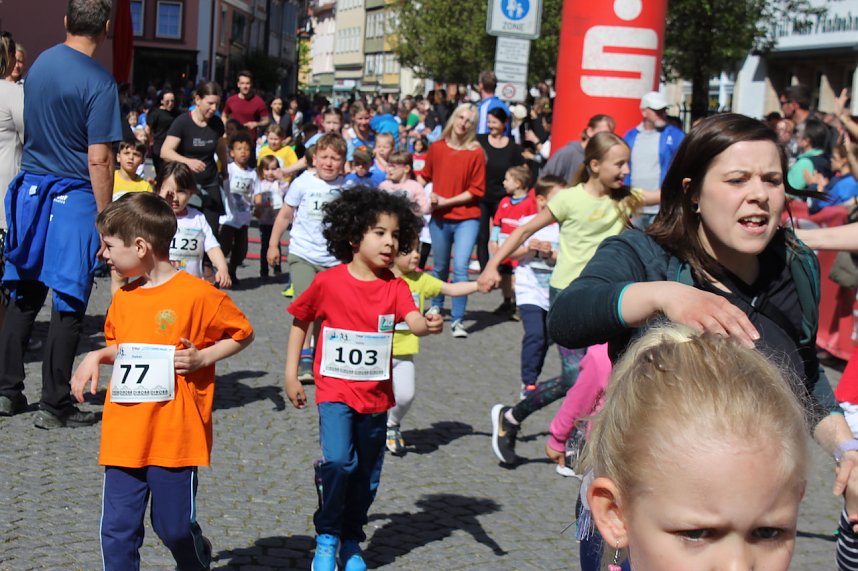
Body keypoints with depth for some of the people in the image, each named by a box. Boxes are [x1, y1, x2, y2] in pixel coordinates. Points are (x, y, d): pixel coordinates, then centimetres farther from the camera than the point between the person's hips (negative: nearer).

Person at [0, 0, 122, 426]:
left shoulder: (39, 64, 6)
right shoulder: (99, 83, -15)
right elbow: (98, 159, -18)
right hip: (74, 198, -6)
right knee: (68, 303, 1)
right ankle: (54, 405, 6)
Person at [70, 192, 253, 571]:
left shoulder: (198, 294, -11)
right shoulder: (123, 298, 8)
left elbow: (243, 334, -1)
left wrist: (202, 358, -13)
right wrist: (96, 357, 5)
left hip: (176, 436, -5)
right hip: (124, 437, 5)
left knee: (175, 527, 8)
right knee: (117, 529, 4)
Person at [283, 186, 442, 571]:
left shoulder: (395, 287, -4)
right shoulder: (328, 283, -9)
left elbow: (414, 321, -21)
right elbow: (300, 323, 4)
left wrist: (429, 325, -45)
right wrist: (291, 375, 2)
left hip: (376, 396, 3)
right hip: (335, 391, -3)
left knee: (366, 476, 13)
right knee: (338, 461, -21)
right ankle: (327, 538, 2)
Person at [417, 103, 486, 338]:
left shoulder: (475, 152, -7)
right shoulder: (437, 148, 2)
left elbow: (477, 190, -8)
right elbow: (424, 175, 16)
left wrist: (447, 201, -12)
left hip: (466, 218, -3)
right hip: (439, 218, 3)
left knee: (460, 267, -14)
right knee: (440, 267, 18)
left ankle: (458, 320, -6)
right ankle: (436, 308, 40)